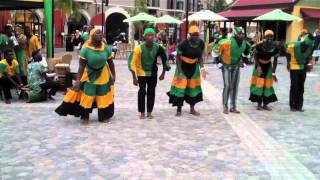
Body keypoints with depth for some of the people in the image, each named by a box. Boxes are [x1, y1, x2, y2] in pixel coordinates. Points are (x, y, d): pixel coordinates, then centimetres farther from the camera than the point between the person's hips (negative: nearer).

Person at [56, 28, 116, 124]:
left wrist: (113, 75, 3)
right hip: (89, 75, -2)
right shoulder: (86, 49, -19)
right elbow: (81, 65, -17)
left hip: (103, 76, 3)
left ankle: (104, 116, 30)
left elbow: (111, 63, -1)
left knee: (104, 97, 13)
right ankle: (85, 117, 22)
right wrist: (78, 79, -19)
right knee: (87, 96, 5)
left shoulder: (106, 48, -12)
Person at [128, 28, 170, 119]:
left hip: (153, 73, 3)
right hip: (141, 72, -3)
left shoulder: (158, 47, -17)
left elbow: (164, 59, -1)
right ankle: (142, 112, 6)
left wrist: (163, 73, 1)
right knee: (142, 91, -5)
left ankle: (149, 112, 17)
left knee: (151, 92, 7)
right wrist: (134, 77, -18)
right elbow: (133, 63, -18)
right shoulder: (139, 48, -24)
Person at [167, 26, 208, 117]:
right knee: (180, 87, -6)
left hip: (194, 67, 5)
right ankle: (179, 109, 5)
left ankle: (192, 109, 22)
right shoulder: (183, 44, -25)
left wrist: (202, 68, -16)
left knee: (193, 87, 10)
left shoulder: (201, 43, -12)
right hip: (182, 67, -4)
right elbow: (178, 58, -18)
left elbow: (200, 57, -1)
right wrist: (180, 72, -21)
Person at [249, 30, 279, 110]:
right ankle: (259, 104, 2)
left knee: (267, 84, 4)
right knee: (259, 84, -4)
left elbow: (275, 60, -9)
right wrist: (258, 66, -22)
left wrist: (273, 72, -13)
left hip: (268, 66, 3)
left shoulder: (275, 47, -17)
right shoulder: (260, 46, -25)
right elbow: (256, 56, -11)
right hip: (259, 65, -3)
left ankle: (265, 104, 11)